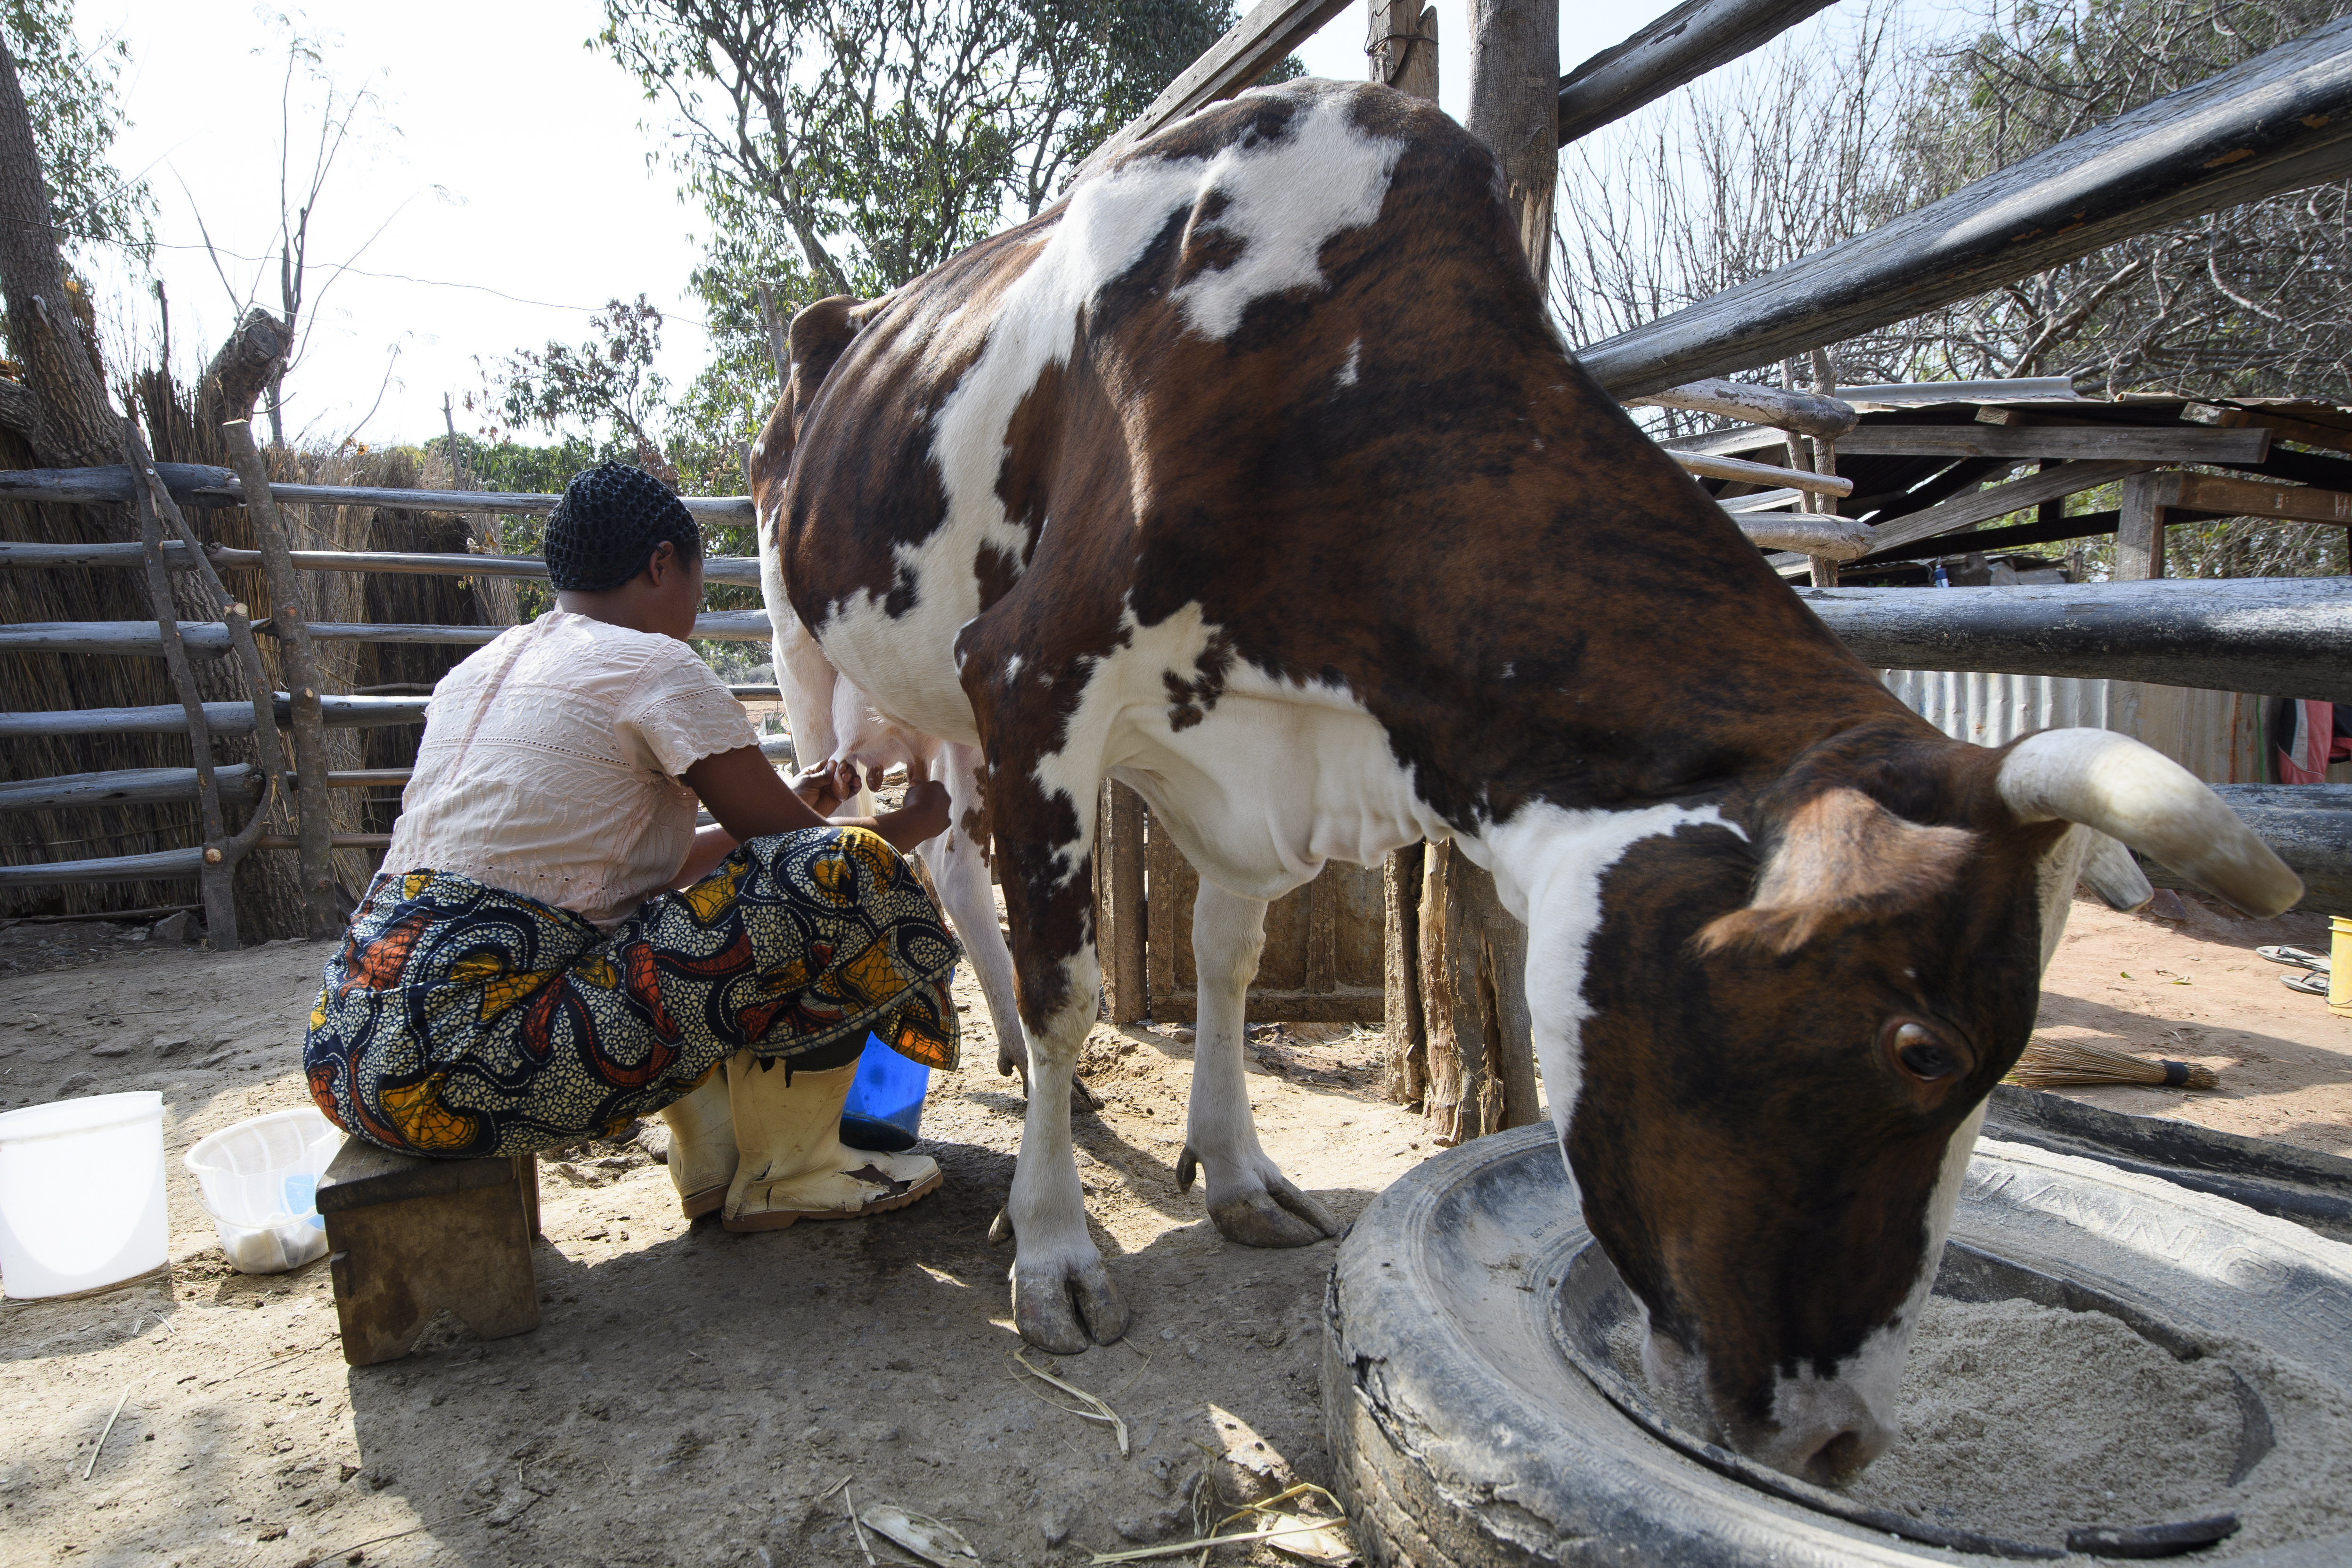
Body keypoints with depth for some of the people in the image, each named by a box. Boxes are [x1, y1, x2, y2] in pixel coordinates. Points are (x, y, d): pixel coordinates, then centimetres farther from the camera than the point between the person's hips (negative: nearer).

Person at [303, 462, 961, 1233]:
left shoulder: (478, 670, 19)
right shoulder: (657, 670, -7)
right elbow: (812, 861, -2)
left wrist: (786, 805, 31)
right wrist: (913, 822, 20)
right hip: (478, 1068, -10)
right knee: (838, 873, -11)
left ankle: (713, 1160, 22)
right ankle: (787, 1176, 7)